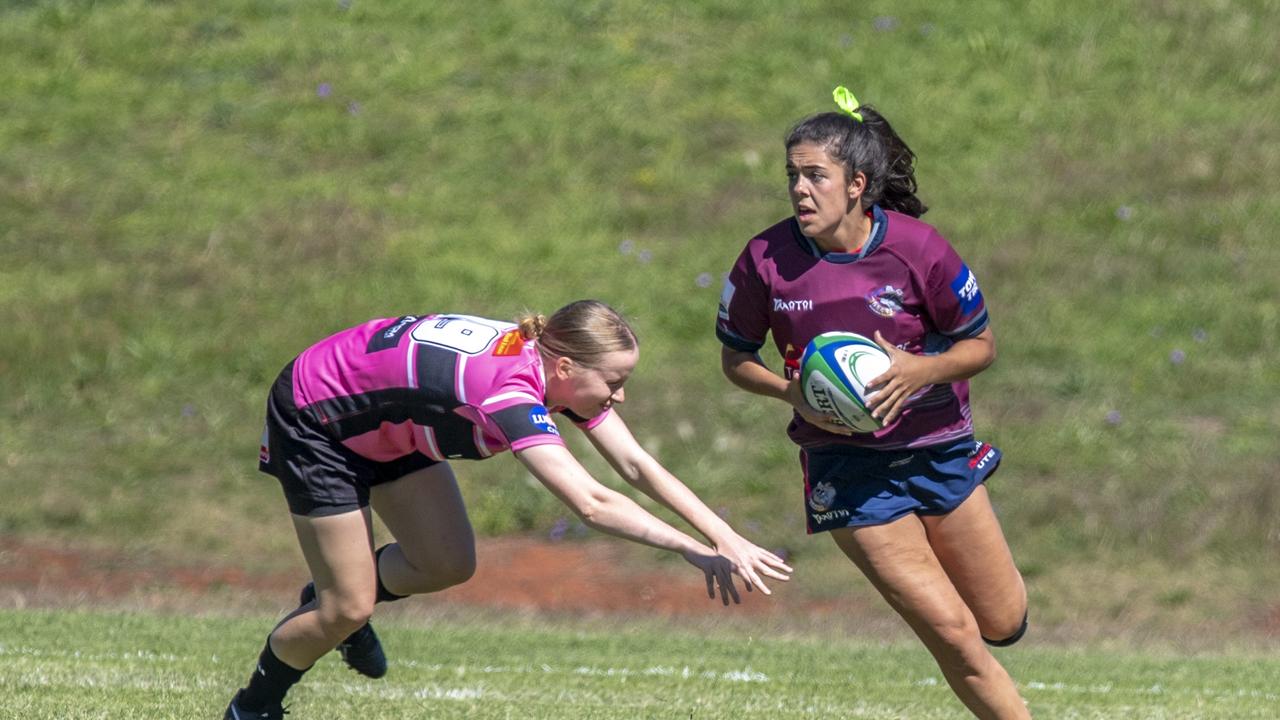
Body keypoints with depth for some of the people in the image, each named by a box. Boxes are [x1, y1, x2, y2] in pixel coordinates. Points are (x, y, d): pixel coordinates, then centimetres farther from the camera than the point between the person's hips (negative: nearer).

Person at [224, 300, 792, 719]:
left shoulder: (559, 367, -14)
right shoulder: (510, 389, -39)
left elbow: (636, 466, -12)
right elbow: (591, 503, -46)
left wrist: (725, 537, -21)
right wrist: (696, 552, -45)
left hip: (388, 421, 8)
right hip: (313, 420, -8)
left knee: (449, 566, 3)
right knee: (348, 609, -4)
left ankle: (335, 601, 31)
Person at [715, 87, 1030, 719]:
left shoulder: (916, 248, -14)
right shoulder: (767, 259, -12)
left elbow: (981, 346, -3)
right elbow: (736, 358, 3)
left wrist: (916, 369, -23)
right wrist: (793, 392, -16)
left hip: (938, 448, 1)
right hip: (847, 469, -1)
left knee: (1003, 626, 13)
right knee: (952, 634, -10)